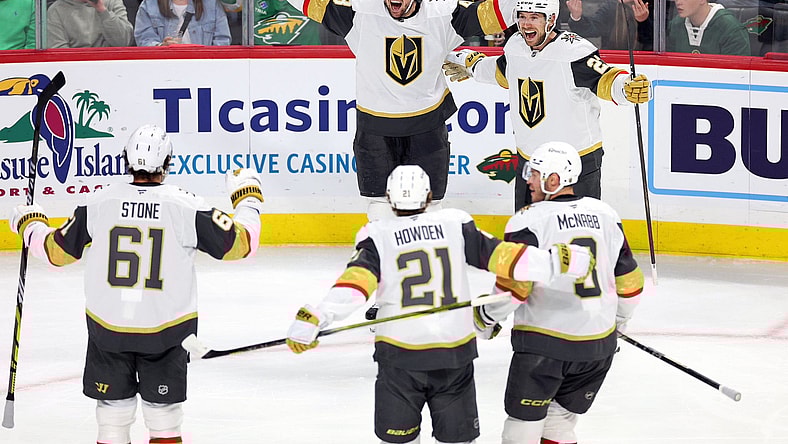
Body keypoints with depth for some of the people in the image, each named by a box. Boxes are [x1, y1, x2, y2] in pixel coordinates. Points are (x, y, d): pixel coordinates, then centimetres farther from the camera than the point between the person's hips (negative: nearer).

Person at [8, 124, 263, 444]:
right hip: (165, 330, -1)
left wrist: (29, 224, 24)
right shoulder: (186, 206, -13)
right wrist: (248, 198, 12)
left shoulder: (99, 203, -8)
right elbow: (241, 243, -5)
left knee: (113, 405, 15)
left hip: (107, 326, 1)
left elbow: (55, 251, 3)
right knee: (163, 406, 14)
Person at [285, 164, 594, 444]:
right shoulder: (455, 225, 2)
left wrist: (313, 318, -23)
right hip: (455, 350, 2)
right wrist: (557, 260, 2)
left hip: (400, 354, -2)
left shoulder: (378, 236, -3)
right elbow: (498, 255, -2)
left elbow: (354, 283, -16)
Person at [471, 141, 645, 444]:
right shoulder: (606, 215, 6)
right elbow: (629, 281, 12)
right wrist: (618, 320, 28)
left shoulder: (529, 221, -12)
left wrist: (485, 316, 1)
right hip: (599, 344, 6)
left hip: (544, 342, -6)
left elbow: (513, 286, -16)